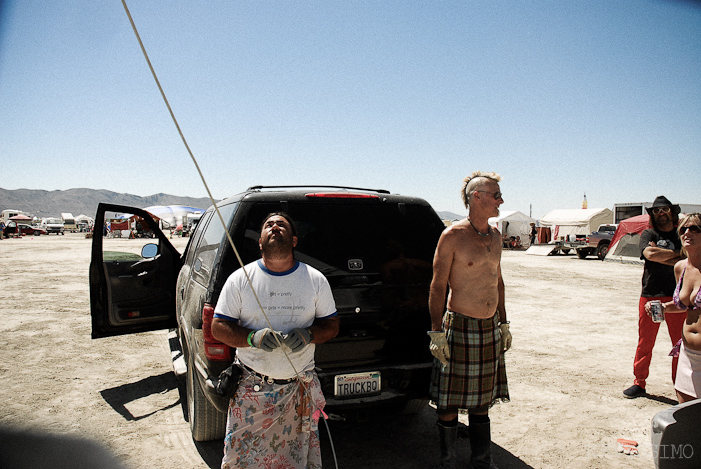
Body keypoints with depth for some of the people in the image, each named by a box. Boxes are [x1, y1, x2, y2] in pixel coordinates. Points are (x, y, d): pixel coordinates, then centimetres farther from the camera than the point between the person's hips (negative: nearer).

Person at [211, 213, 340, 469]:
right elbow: (218, 327, -1)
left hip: (300, 389, 1)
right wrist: (253, 338, -19)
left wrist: (308, 335, -16)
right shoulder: (239, 279, -2)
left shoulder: (316, 279, 1)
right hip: (252, 388, -1)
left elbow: (331, 325, 6)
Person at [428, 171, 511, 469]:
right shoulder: (453, 235, -12)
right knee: (449, 406, 5)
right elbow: (438, 286, -11)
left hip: (491, 330, 6)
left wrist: (503, 323, 17)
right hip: (460, 329, -6)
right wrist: (437, 333, -14)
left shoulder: (495, 236, 9)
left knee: (481, 402, 18)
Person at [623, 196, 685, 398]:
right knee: (645, 342, 5)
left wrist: (660, 254, -11)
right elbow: (649, 254, -13)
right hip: (650, 296, -1)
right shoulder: (648, 234, 7)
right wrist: (677, 253, -5)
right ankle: (639, 382, 16)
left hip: (677, 297, 1)